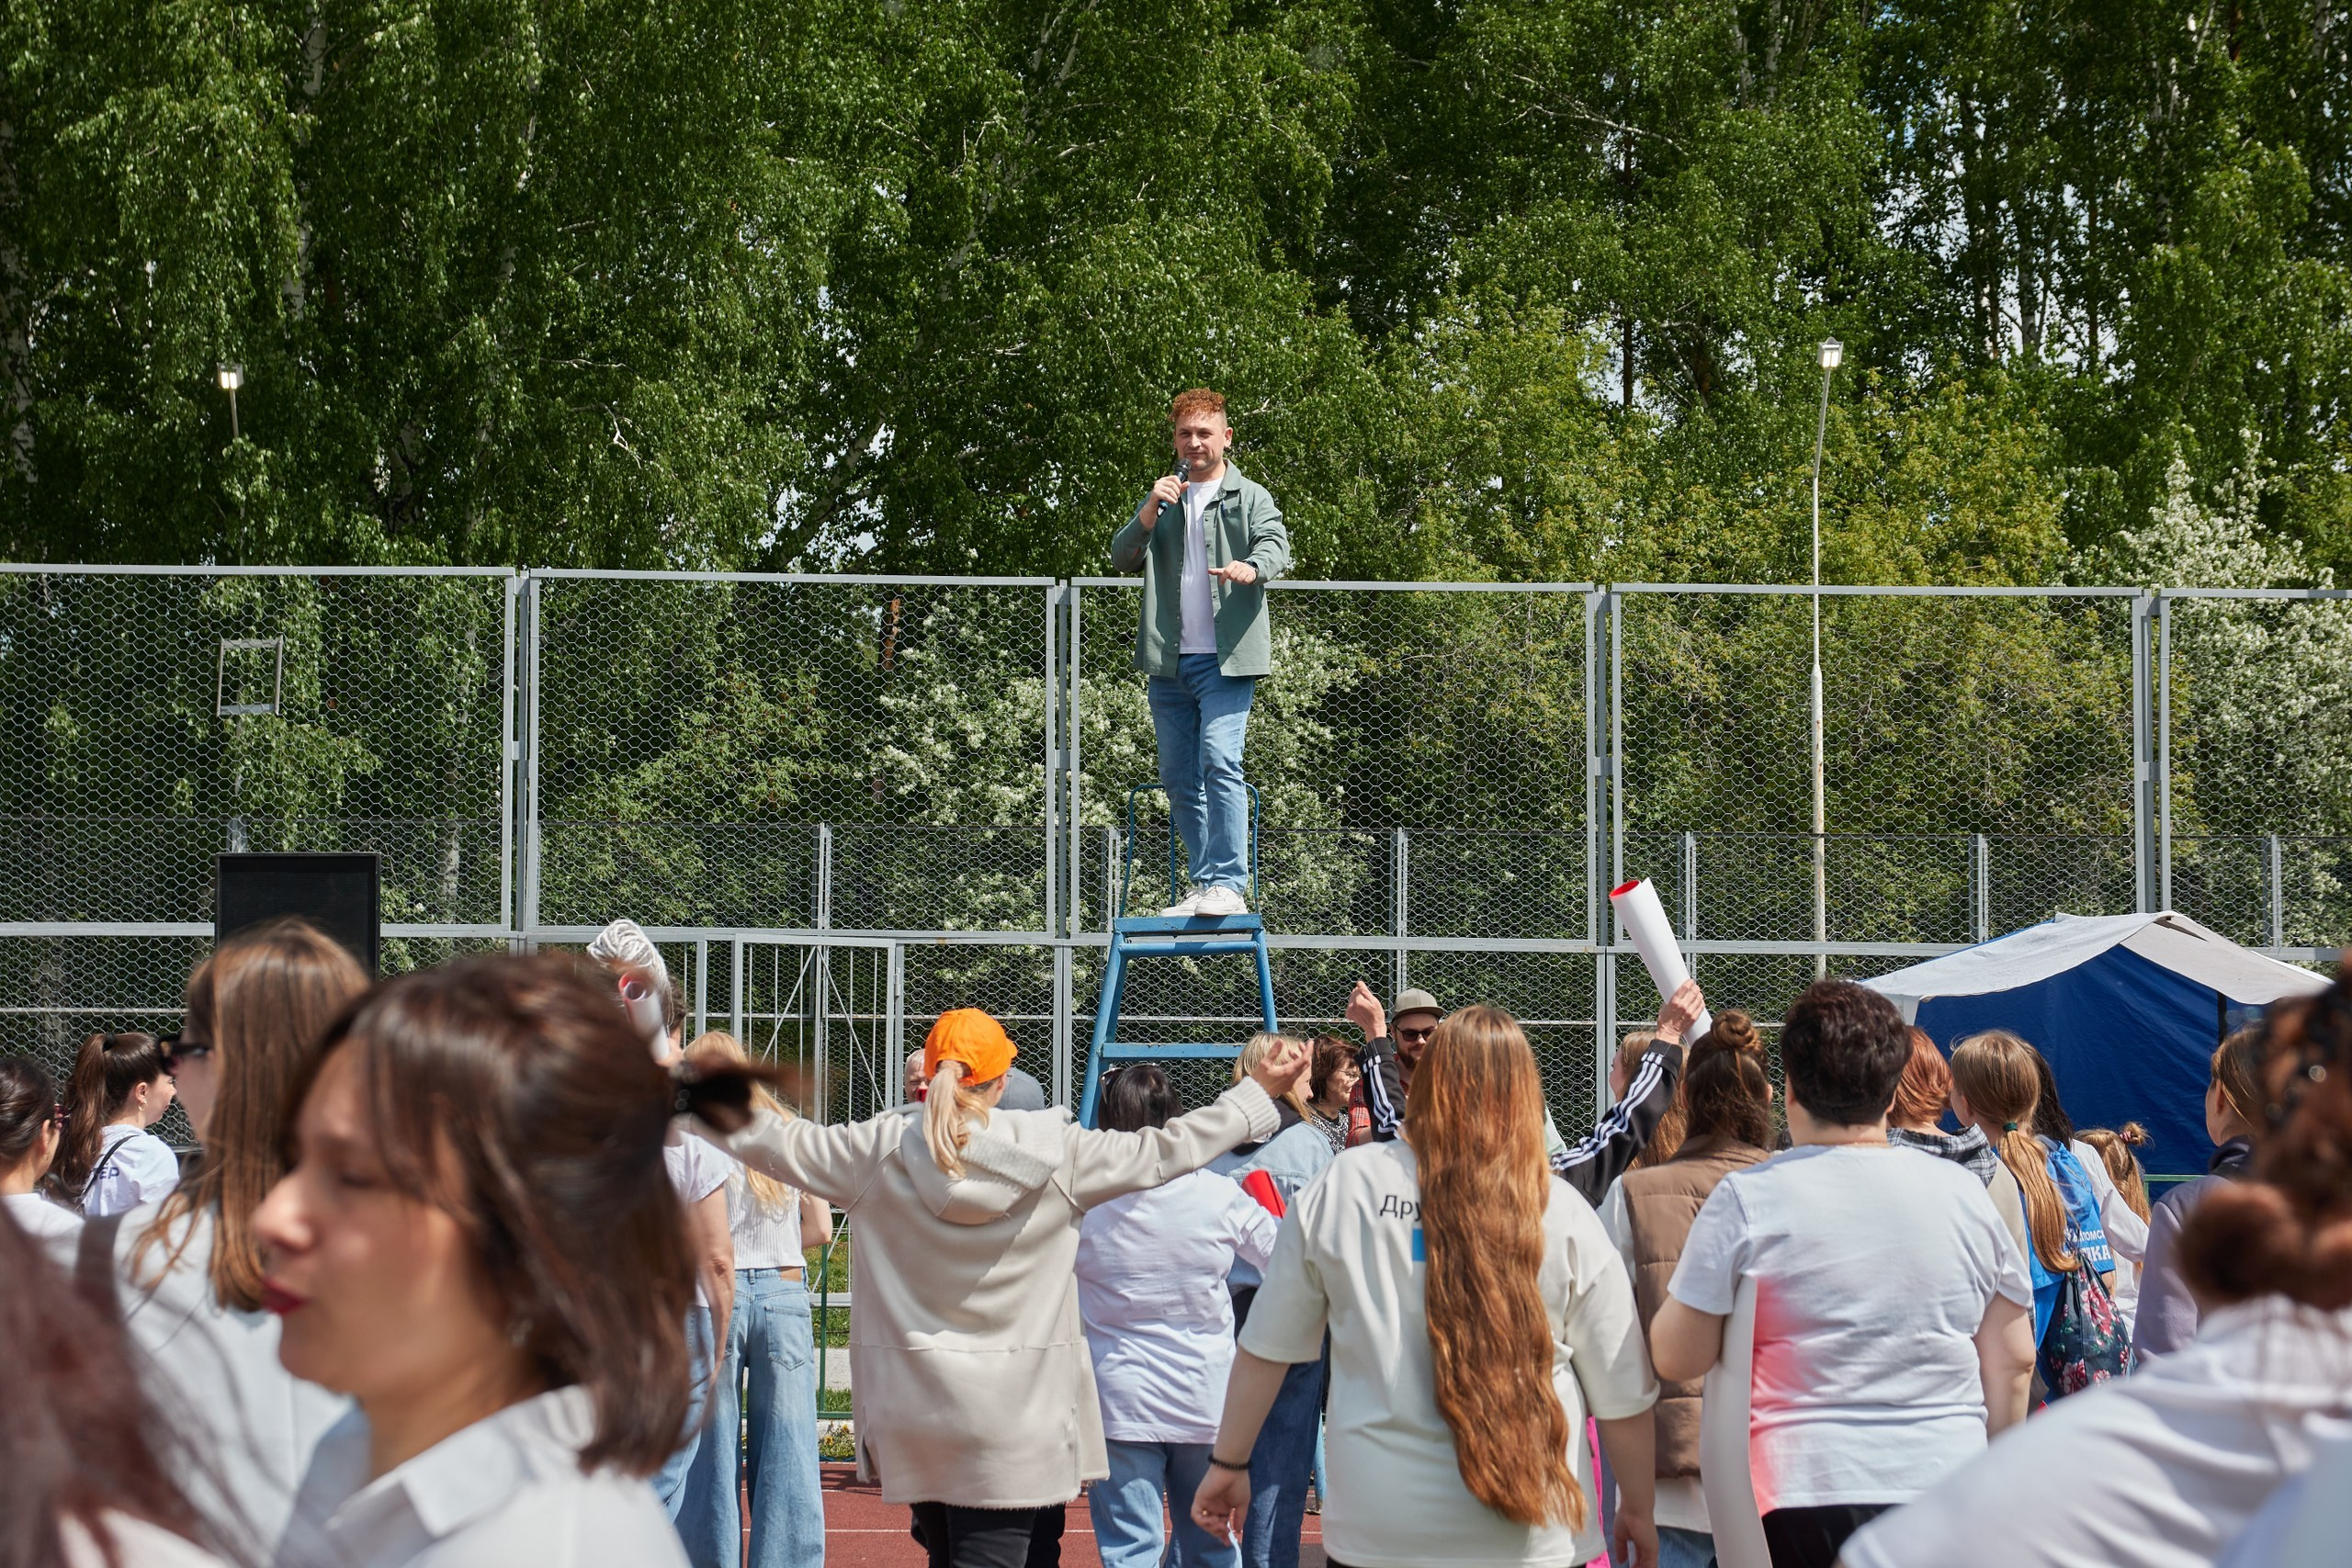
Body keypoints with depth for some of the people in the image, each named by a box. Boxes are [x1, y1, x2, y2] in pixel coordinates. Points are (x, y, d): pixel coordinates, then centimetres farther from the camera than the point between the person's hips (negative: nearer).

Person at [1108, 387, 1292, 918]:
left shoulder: (1249, 497, 7)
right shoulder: (1163, 500, 19)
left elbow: (1277, 545, -10)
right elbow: (1122, 558, 9)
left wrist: (1251, 568, -34)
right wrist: (1151, 511, -10)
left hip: (1226, 658, -5)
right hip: (1168, 661, 5)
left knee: (1219, 760, -19)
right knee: (1178, 776, 7)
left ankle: (1228, 884, -22)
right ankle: (1205, 883, 16)